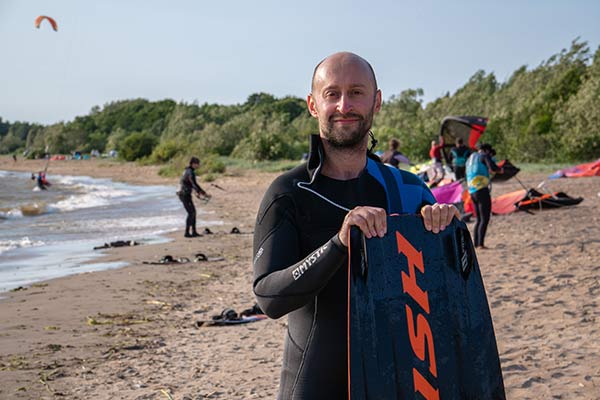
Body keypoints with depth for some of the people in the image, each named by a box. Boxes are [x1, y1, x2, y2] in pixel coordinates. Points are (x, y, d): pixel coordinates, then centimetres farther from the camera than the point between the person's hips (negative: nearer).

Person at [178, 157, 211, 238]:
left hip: (185, 194, 10)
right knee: (191, 213, -7)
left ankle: (194, 232, 15)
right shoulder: (190, 172, -19)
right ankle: (187, 233, -2)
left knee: (193, 212, 12)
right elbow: (194, 184, -22)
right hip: (185, 195, -10)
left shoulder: (188, 171, 13)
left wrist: (197, 192, 27)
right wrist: (204, 193, -18)